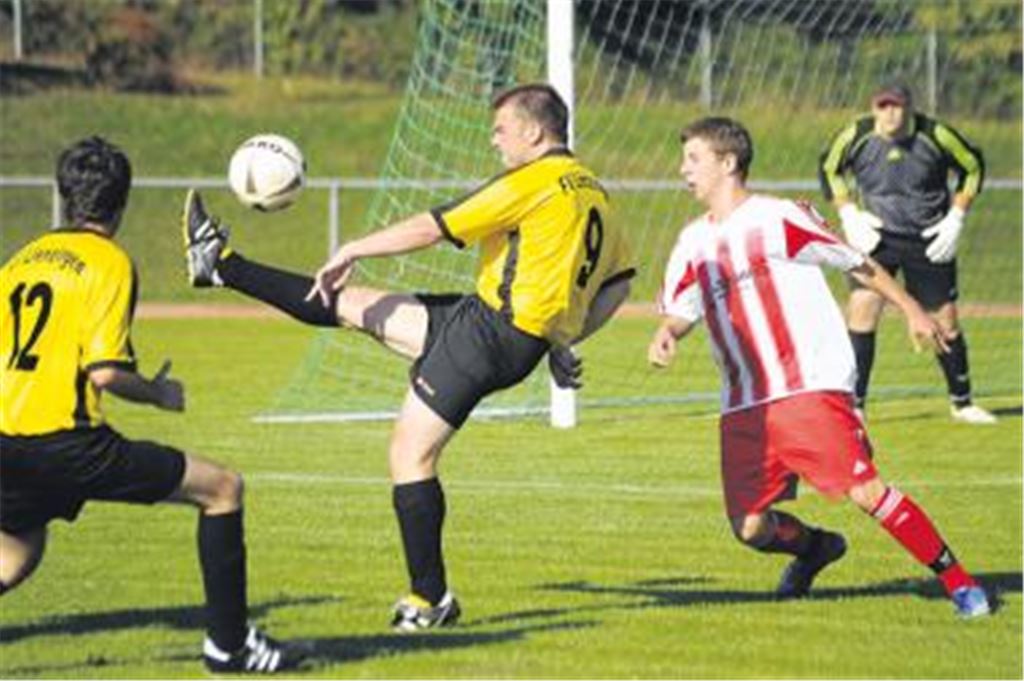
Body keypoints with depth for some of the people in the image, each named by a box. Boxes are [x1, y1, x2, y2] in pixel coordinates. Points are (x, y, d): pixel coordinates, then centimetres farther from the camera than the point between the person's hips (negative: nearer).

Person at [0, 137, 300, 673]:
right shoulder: (108, 263, -5)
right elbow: (104, 372, -15)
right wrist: (159, 394, 3)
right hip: (66, 442, -7)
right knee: (222, 488, 5)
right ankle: (228, 642, 6)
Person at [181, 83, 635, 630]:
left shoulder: (535, 181, -14)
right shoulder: (593, 193, 12)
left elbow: (431, 228, -13)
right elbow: (618, 281, 18)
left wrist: (352, 250, -3)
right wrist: (561, 339, 19)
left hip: (491, 331, -9)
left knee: (411, 454, -5)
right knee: (351, 304, 15)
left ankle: (430, 601, -1)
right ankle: (221, 264, 24)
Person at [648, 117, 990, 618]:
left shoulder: (778, 219, -4)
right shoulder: (695, 241, 14)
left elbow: (856, 263, 3)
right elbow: (680, 309, 17)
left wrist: (912, 311, 5)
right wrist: (666, 334, -6)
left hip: (811, 390, -6)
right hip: (743, 407, 6)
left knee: (865, 490, -18)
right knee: (750, 528, 0)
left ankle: (958, 581, -9)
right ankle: (814, 547, 33)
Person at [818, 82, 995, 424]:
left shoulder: (935, 136, -14)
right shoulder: (855, 136, -12)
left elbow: (973, 166, 3)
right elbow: (828, 169, 8)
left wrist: (955, 219, -3)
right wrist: (848, 214, -2)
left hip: (929, 241, 0)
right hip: (876, 237, 0)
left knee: (945, 320, 4)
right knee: (863, 305, -17)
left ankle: (961, 402, 24)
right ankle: (854, 404, -11)